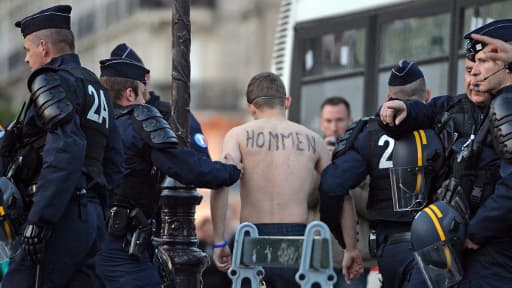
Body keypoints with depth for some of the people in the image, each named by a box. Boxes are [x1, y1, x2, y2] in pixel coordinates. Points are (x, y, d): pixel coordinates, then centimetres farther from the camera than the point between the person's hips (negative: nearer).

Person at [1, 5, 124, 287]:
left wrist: (40, 220, -22)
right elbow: (114, 166, 22)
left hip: (62, 219, -10)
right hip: (92, 217, 10)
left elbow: (65, 152, -20)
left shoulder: (53, 81, -5)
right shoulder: (96, 89, 24)